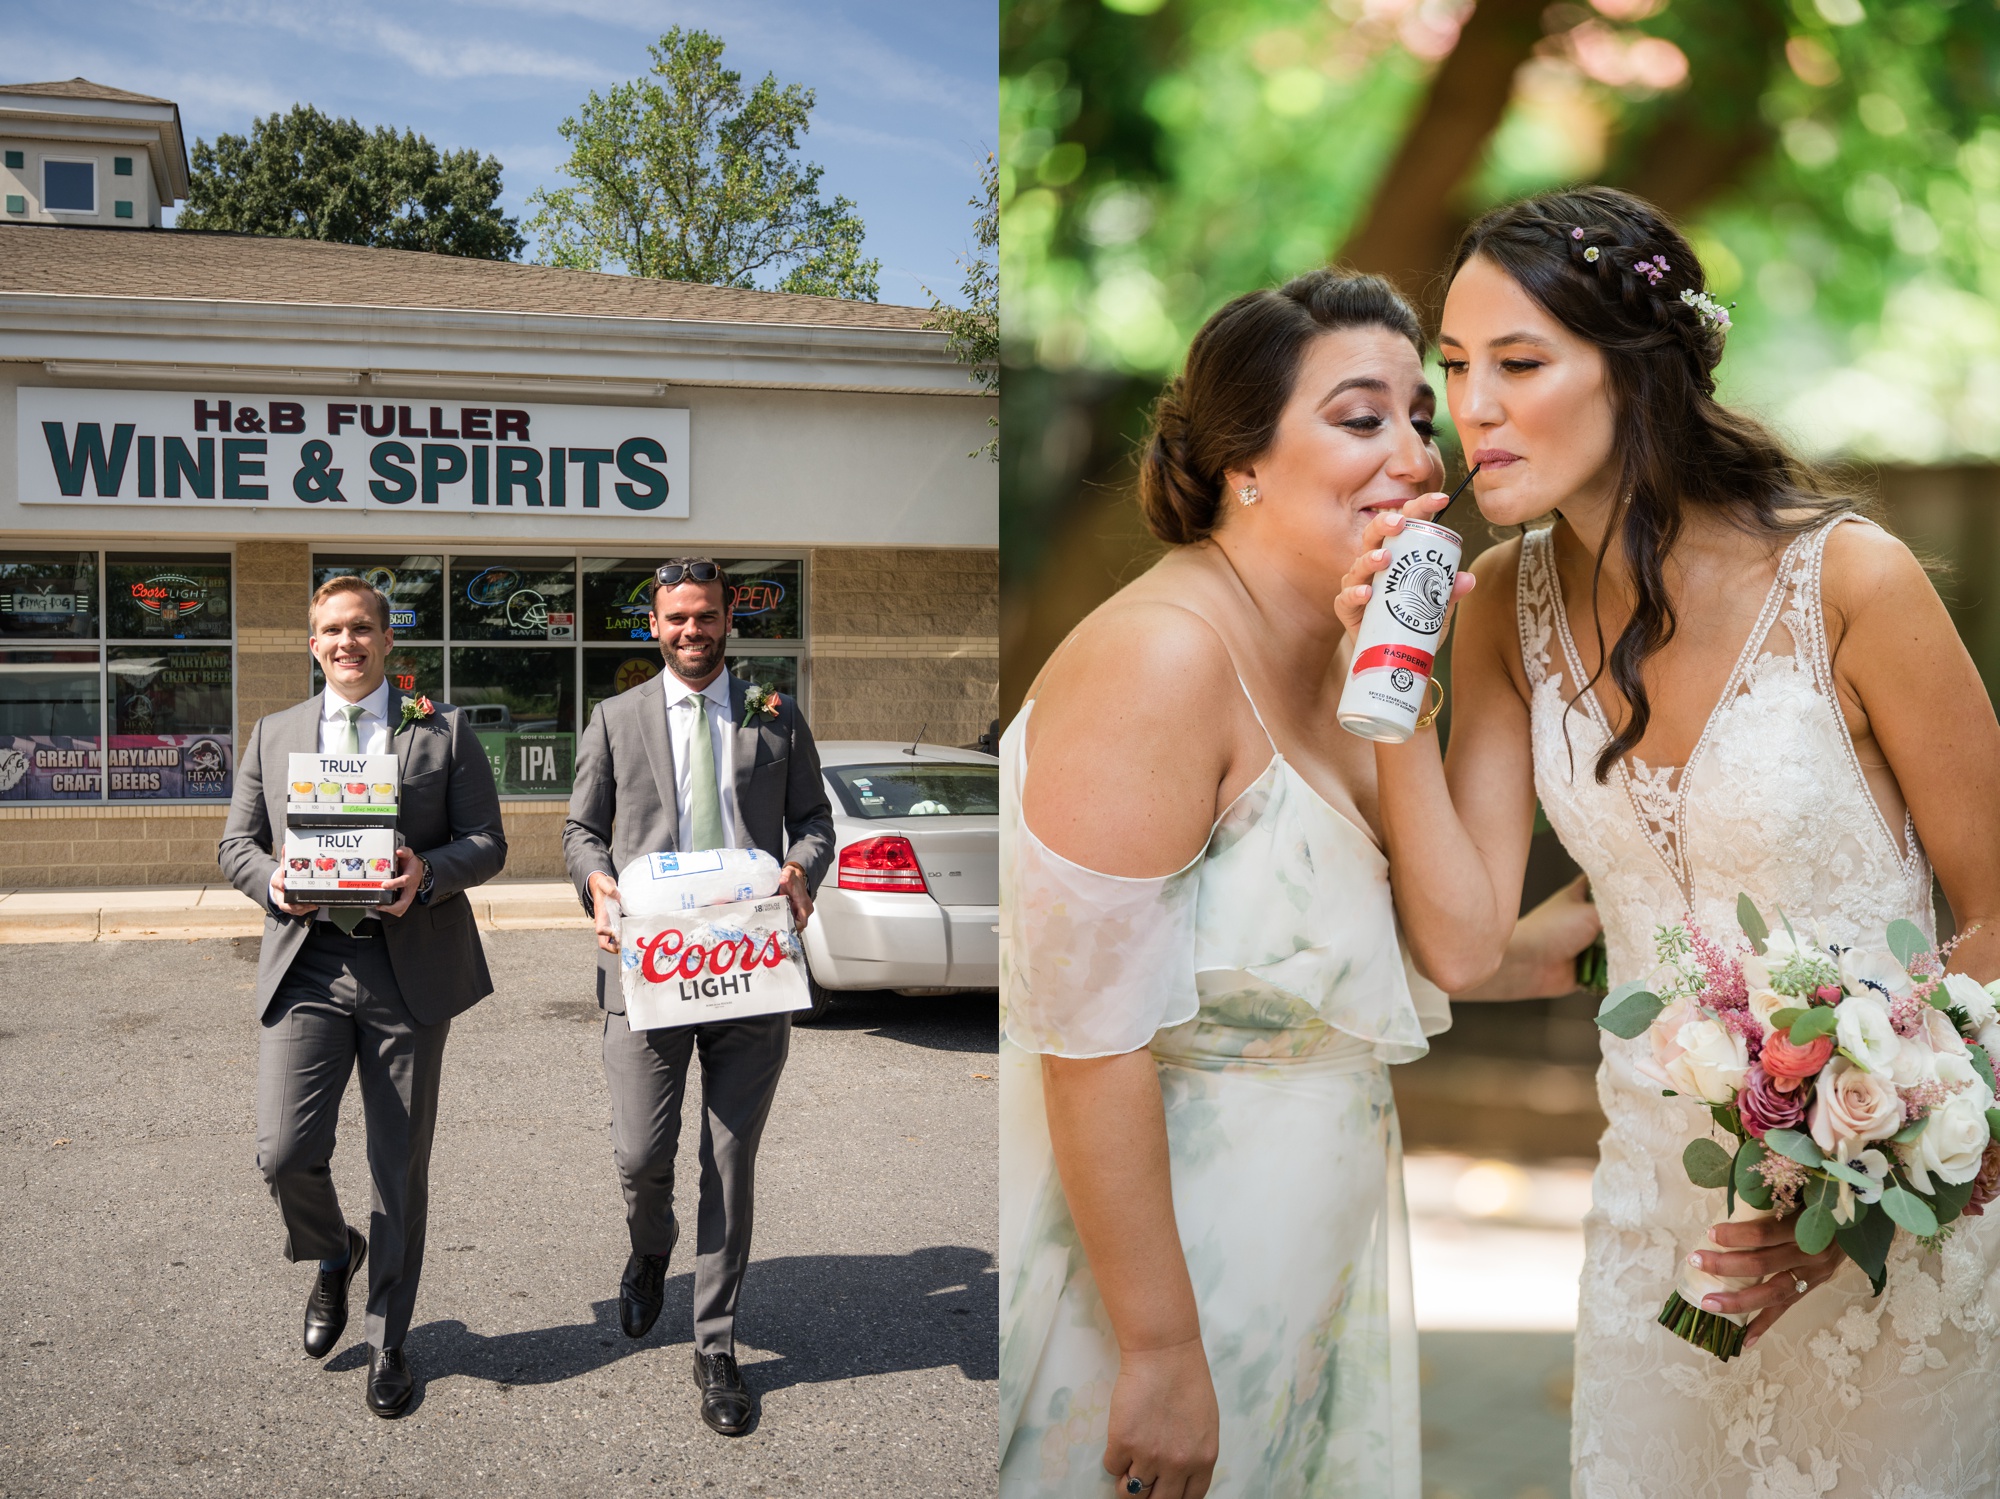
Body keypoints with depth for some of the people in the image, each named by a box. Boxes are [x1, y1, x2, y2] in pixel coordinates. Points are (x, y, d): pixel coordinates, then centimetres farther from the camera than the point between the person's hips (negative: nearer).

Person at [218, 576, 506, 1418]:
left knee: (400, 1166, 5)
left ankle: (388, 1342, 22)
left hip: (409, 966, -1)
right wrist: (272, 880, -10)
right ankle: (331, 1256, 23)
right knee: (284, 1152, -13)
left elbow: (487, 842, 3)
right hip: (307, 964, 1)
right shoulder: (274, 735, 13)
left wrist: (428, 872, -18)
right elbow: (235, 844, 13)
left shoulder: (443, 731, 6)